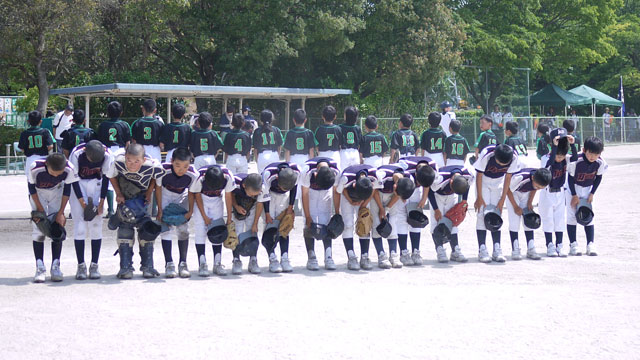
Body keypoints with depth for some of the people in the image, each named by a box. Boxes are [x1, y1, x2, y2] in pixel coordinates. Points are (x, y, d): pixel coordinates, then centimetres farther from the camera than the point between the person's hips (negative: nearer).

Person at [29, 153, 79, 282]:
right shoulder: (35, 168, -36)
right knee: (38, 228, -12)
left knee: (58, 228, -7)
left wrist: (61, 213, -10)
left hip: (57, 191, 1)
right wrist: (40, 210, -15)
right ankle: (40, 268, -10)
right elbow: (32, 189, -17)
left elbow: (67, 190, -13)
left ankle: (55, 266, -1)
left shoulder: (69, 169, -31)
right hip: (38, 192, -1)